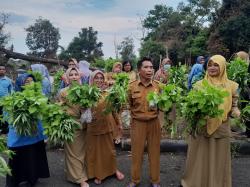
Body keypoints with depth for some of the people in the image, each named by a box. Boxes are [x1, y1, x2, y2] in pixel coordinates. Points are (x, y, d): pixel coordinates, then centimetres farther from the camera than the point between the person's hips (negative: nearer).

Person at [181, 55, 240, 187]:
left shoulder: (231, 86, 1)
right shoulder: (199, 84, -1)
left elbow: (233, 106, 8)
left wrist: (235, 112, -13)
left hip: (221, 129, 1)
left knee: (219, 160, 12)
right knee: (199, 159, 9)